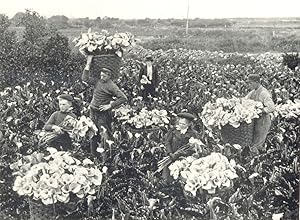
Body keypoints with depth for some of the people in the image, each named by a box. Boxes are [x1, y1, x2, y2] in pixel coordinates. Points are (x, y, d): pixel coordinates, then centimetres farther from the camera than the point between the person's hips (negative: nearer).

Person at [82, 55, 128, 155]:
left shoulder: (111, 86, -13)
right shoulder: (98, 80, 5)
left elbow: (123, 98, -17)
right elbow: (85, 78, 5)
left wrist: (110, 106, -16)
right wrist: (88, 65, 0)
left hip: (103, 114, -6)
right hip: (93, 112, 6)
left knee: (105, 137, -6)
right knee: (93, 136, 13)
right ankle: (93, 155, 23)